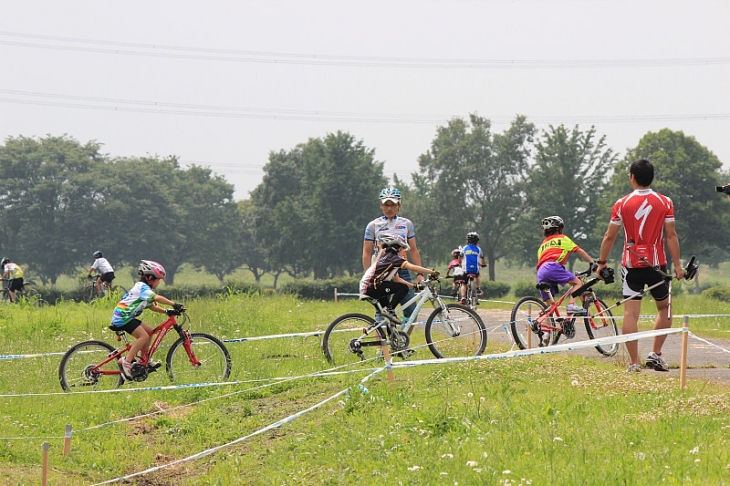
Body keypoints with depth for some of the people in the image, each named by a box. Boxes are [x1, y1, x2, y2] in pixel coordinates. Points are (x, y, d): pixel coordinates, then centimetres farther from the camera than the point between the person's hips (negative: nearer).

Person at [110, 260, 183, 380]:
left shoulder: (142, 288, 20)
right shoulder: (142, 287, -12)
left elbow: (151, 306, 17)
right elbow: (157, 298, -29)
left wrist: (166, 311, 3)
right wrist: (174, 304, -33)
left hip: (125, 316, 10)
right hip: (122, 317, -10)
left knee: (149, 331, 13)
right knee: (144, 336, -20)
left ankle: (144, 360, 15)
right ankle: (126, 361, -20)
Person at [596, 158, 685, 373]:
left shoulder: (622, 204, -1)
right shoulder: (665, 202, -1)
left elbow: (610, 236, 1)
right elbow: (671, 235, -5)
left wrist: (601, 263, 11)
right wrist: (677, 265, -1)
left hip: (631, 265, 0)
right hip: (656, 265, 0)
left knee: (630, 313, 0)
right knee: (664, 308, 18)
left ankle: (634, 362, -4)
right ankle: (655, 354, 7)